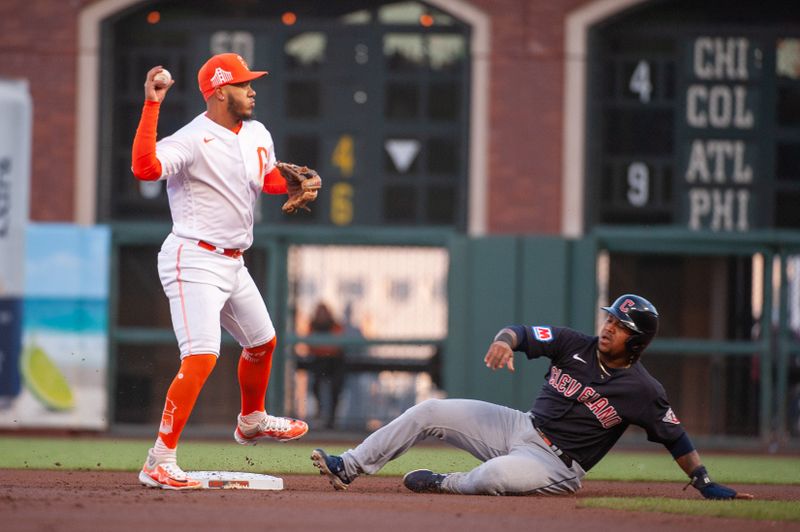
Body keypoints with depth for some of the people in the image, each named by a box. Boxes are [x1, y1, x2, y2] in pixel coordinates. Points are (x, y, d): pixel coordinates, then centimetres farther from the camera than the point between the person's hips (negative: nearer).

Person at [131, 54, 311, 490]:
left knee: (262, 342, 25)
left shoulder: (257, 135, 8)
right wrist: (151, 105, -39)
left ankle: (252, 421, 53)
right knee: (201, 357, -22)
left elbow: (268, 179, 26)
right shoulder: (193, 140, -20)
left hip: (232, 264, 9)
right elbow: (145, 168, -37)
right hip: (194, 261, -9)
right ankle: (159, 462, -21)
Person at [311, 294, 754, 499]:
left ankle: (441, 484, -6)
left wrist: (706, 485, -14)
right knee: (429, 412, -5)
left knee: (495, 476, -39)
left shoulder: (642, 390, -12)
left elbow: (677, 439, -7)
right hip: (519, 427, 6)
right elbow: (519, 333, -3)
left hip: (555, 465, -6)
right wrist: (505, 341, -27)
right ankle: (348, 468, -1)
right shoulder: (574, 345, 0)